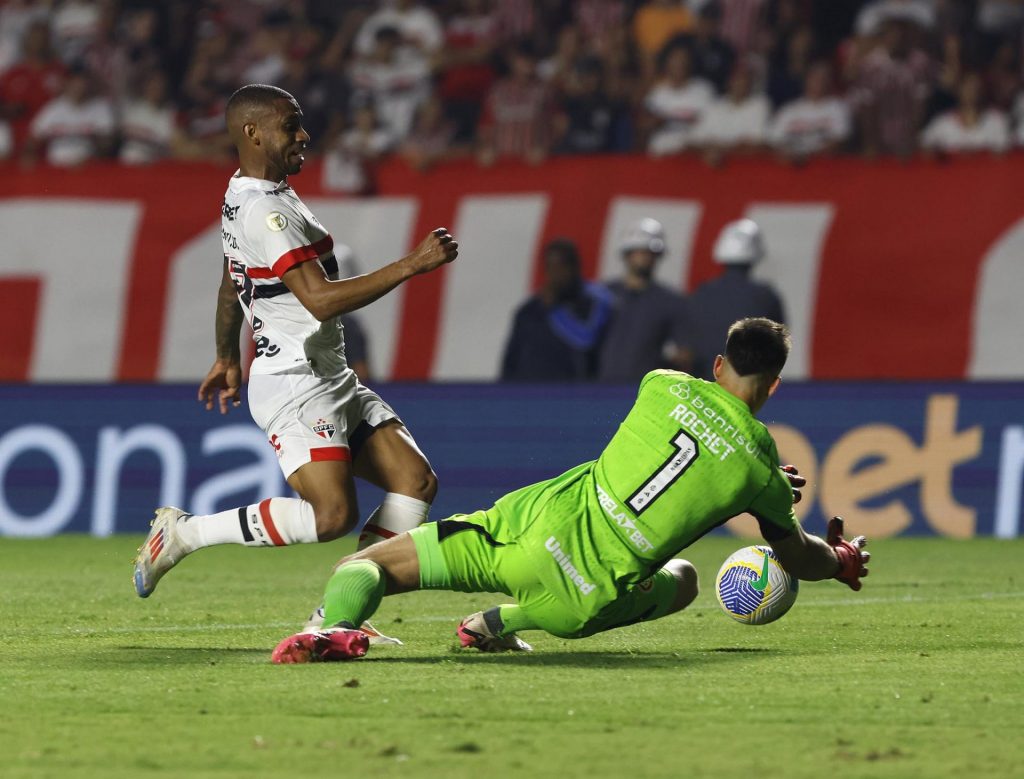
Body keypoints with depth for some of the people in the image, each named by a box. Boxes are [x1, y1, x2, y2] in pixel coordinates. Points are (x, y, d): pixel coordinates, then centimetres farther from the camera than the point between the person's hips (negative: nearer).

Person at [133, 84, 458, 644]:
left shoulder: (245, 196, 15)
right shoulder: (264, 210, -19)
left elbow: (230, 287, 30)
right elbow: (321, 300, -26)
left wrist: (227, 358, 43)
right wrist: (411, 265, -24)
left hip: (333, 382, 11)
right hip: (294, 383, -11)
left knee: (416, 480, 1)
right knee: (333, 515, -23)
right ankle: (184, 533, -7)